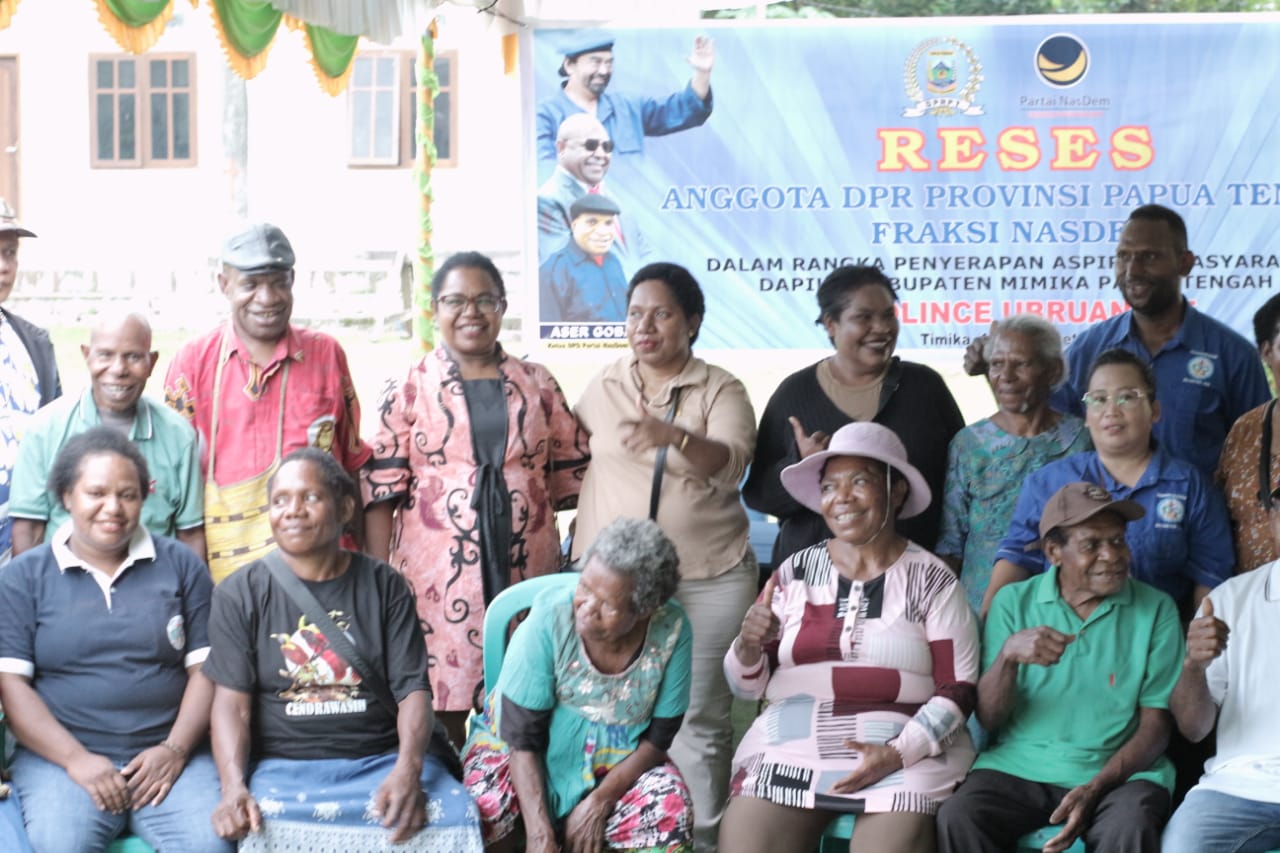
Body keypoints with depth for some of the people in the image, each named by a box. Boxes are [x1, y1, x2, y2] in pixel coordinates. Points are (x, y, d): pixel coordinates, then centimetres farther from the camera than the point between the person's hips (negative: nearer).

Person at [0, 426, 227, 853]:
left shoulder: (181, 565, 12)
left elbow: (205, 668, 7)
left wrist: (176, 749, -8)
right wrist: (76, 759, -11)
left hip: (168, 755, 1)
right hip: (60, 755, -1)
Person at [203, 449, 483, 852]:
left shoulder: (385, 585, 9)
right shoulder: (239, 594, 6)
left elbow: (412, 687, 1)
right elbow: (232, 702, -3)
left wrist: (407, 770, -18)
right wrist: (233, 786, -22)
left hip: (382, 760, 1)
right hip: (283, 766, -1)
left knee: (453, 817, -28)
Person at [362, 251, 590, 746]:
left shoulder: (537, 384, 11)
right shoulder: (410, 389, 3)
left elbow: (572, 471, 13)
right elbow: (381, 488, 0)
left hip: (525, 571, 2)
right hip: (438, 574, -2)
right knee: (439, 707, -1)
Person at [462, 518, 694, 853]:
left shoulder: (672, 630, -22)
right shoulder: (550, 619, -28)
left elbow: (659, 736, -10)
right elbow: (522, 737, -22)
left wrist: (600, 802, -21)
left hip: (618, 761, 2)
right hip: (532, 756, -1)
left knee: (672, 815, -25)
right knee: (483, 813, -29)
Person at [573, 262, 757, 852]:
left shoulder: (721, 390, -2)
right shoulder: (603, 386, 7)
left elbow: (730, 463, -18)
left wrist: (675, 436, -37)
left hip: (708, 581, -2)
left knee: (698, 718, 1)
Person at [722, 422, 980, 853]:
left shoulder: (933, 580, 4)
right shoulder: (795, 572, 10)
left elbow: (958, 689, 1)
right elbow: (747, 686, 12)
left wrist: (898, 753, -13)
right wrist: (748, 648, -10)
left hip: (907, 749, -2)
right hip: (790, 744, 2)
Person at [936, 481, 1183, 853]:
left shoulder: (1156, 610, 4)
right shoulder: (1013, 602, 6)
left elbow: (1156, 725, 2)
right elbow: (987, 719, 1)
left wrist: (1095, 789, -14)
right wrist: (1009, 654, -20)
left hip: (1120, 771, -1)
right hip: (1019, 767, 1)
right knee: (957, 818, -29)